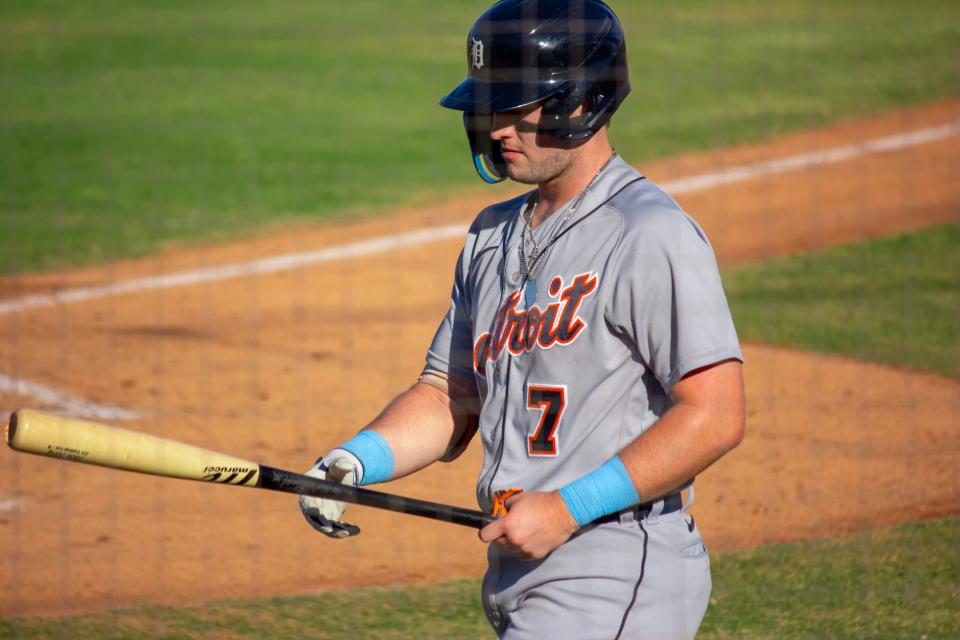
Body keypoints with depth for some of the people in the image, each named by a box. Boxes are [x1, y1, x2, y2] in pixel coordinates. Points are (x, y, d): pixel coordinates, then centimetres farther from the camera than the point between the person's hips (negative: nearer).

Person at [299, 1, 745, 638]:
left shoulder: (651, 236, -13)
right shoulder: (495, 236, 15)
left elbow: (716, 417, -19)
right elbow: (450, 397, 19)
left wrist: (570, 508, -21)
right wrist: (354, 460, 0)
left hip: (616, 580, -9)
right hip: (521, 580, 9)